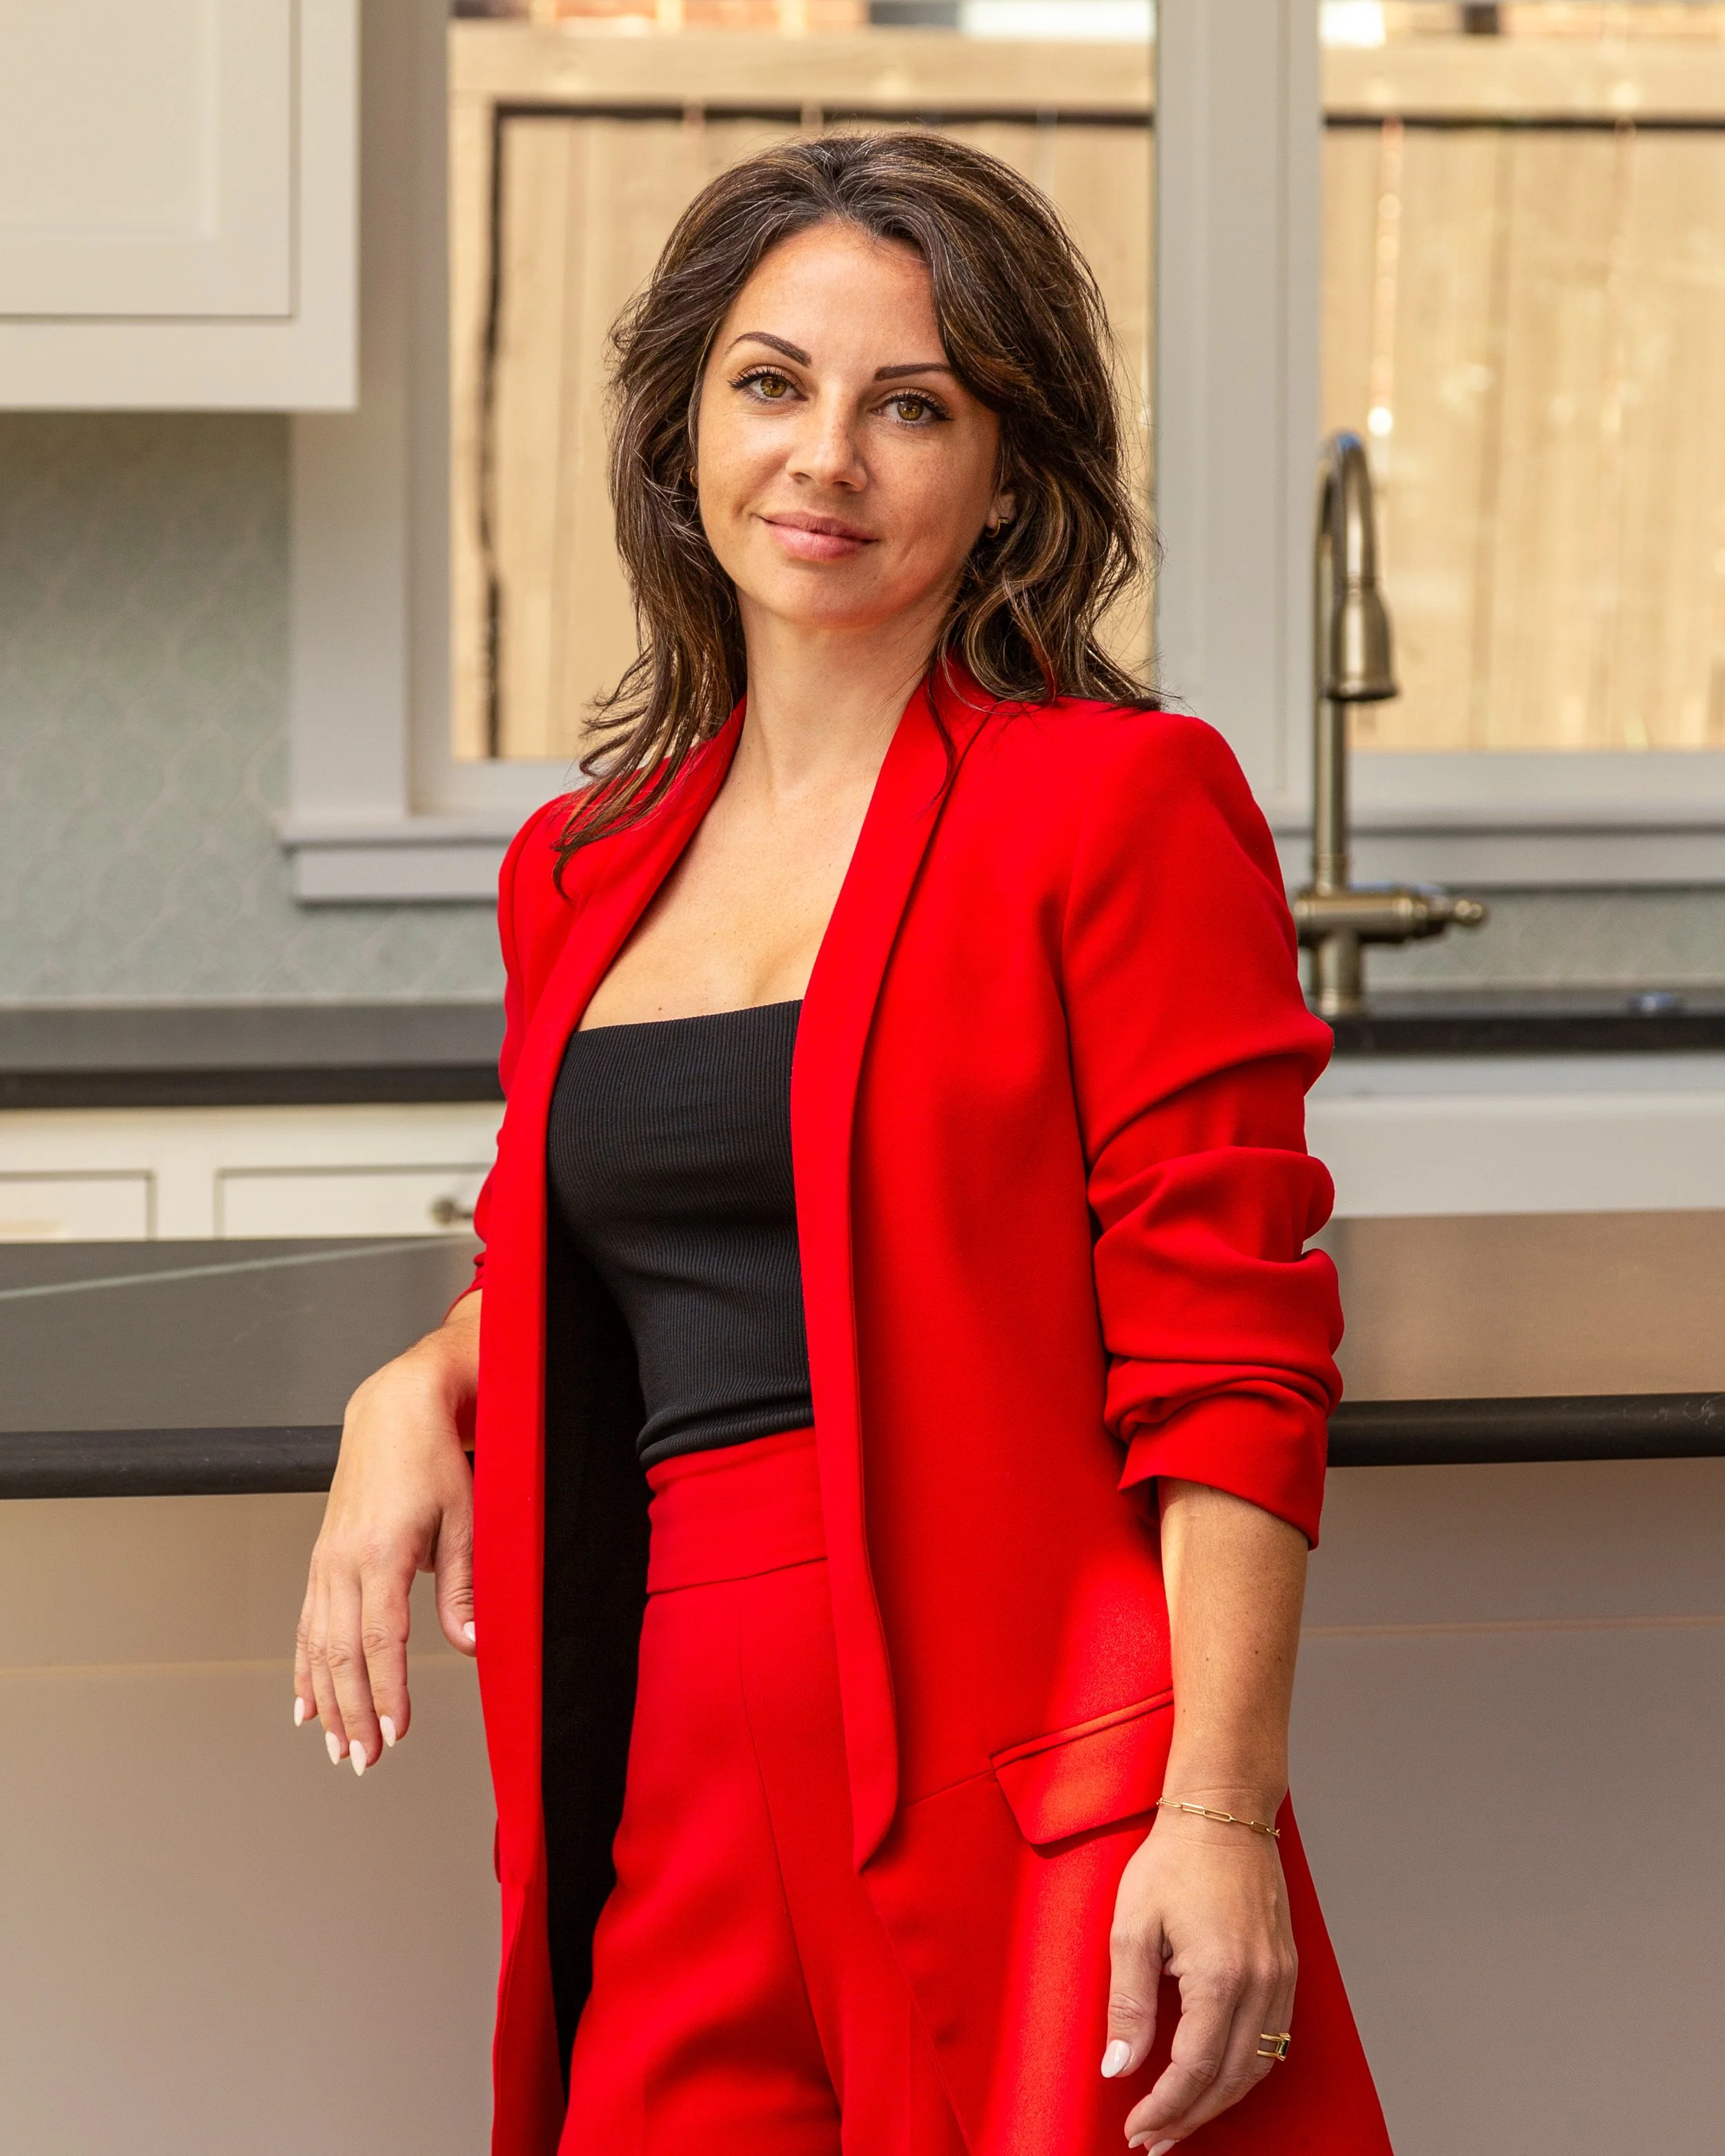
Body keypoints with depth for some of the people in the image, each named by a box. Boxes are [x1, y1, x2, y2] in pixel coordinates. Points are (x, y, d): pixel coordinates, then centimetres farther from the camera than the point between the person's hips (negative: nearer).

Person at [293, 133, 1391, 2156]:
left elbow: (1228, 1370, -8)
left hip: (1022, 1792, -5)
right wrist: (420, 1387, 6)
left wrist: (1217, 1806, -17)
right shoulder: (584, 871, 13)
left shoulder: (1115, 805, -4)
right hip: (680, 1789, 5)